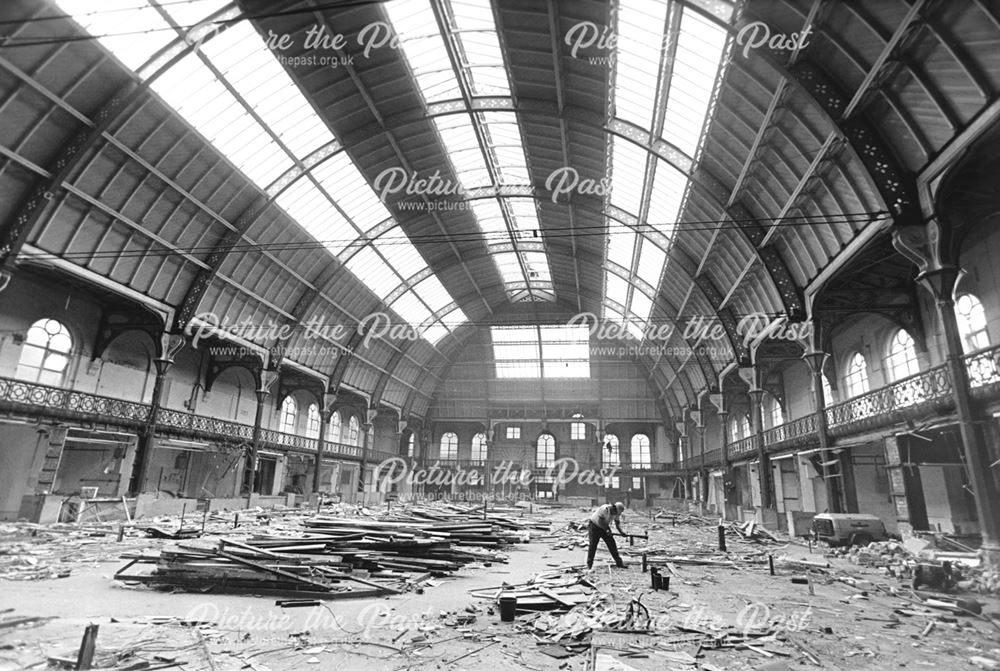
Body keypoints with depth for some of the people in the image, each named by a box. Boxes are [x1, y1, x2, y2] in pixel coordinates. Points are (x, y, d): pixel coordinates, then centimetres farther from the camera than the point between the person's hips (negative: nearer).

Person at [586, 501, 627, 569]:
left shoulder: (617, 512, -10)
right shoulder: (604, 509, -33)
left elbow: (617, 523, 0)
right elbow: (599, 521, -30)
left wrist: (621, 531, -16)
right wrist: (607, 530, -27)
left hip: (604, 527, 6)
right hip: (594, 526, -6)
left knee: (612, 544, 0)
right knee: (593, 545, -8)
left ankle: (619, 563, 8)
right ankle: (589, 565, 3)